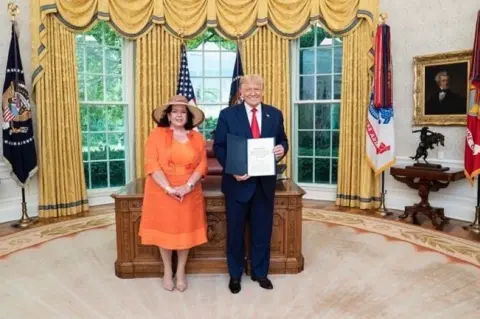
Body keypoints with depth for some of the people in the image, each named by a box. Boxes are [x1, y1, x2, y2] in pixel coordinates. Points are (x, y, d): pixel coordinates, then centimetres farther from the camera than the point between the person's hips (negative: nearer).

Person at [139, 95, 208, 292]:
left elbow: (202, 164, -1)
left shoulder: (197, 138, 6)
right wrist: (169, 188, -19)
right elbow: (152, 164, -11)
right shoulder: (156, 135, -2)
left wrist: (188, 186, -15)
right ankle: (167, 272, 27)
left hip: (189, 193, 2)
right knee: (164, 230, 8)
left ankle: (181, 272, 26)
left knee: (186, 231, 8)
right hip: (162, 192, -2)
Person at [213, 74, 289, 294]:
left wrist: (282, 149, -13)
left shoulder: (275, 114, 5)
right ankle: (235, 275, 30)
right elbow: (218, 147, -4)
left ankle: (260, 273, 33)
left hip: (265, 182, 3)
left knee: (263, 230, 13)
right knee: (235, 230, 11)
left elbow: (283, 141, 12)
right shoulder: (228, 115, -3)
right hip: (238, 181, -2)